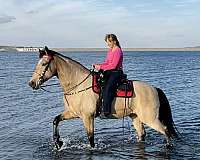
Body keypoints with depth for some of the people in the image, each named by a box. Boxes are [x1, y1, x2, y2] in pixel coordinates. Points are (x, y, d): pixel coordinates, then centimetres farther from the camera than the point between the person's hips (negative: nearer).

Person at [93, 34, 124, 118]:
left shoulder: (118, 51, -11)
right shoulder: (110, 50, 16)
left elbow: (113, 65, -18)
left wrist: (101, 67, -17)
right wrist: (97, 65, 2)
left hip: (116, 72, -10)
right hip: (109, 72, 10)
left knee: (107, 88, -28)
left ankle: (106, 112, -32)